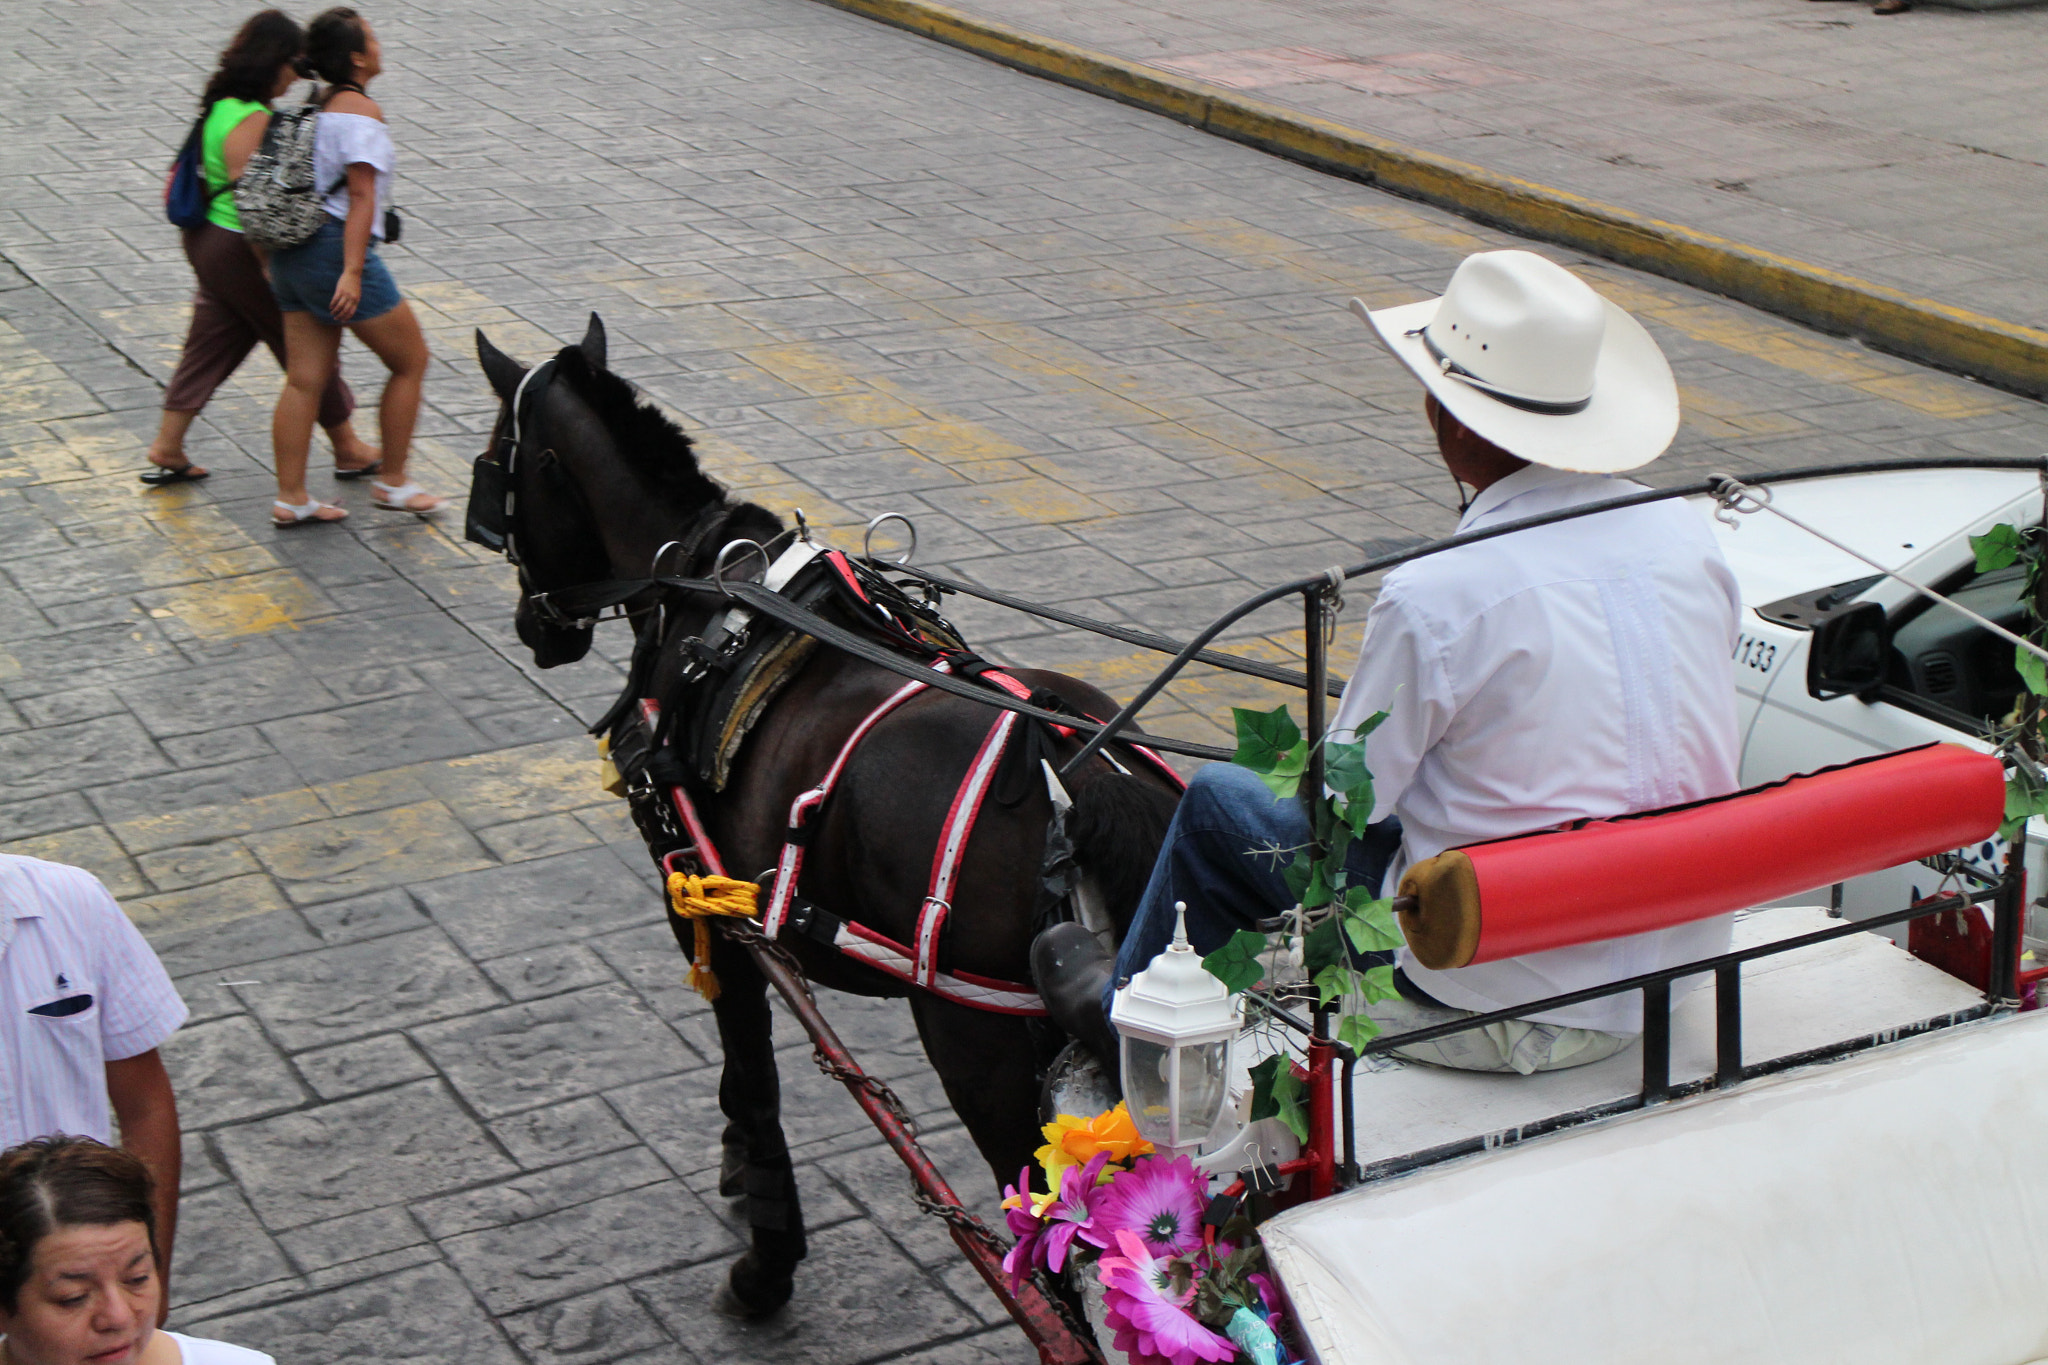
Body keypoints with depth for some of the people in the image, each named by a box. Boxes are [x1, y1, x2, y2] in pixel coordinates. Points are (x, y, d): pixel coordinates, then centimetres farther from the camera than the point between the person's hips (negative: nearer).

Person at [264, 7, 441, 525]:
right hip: (336, 249, -9)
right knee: (411, 359, 6)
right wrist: (353, 272, -22)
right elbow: (361, 195, -18)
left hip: (292, 247, 9)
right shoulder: (362, 112, -12)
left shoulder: (317, 107, 14)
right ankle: (392, 482, 13)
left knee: (305, 377, 8)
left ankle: (290, 497, 7)